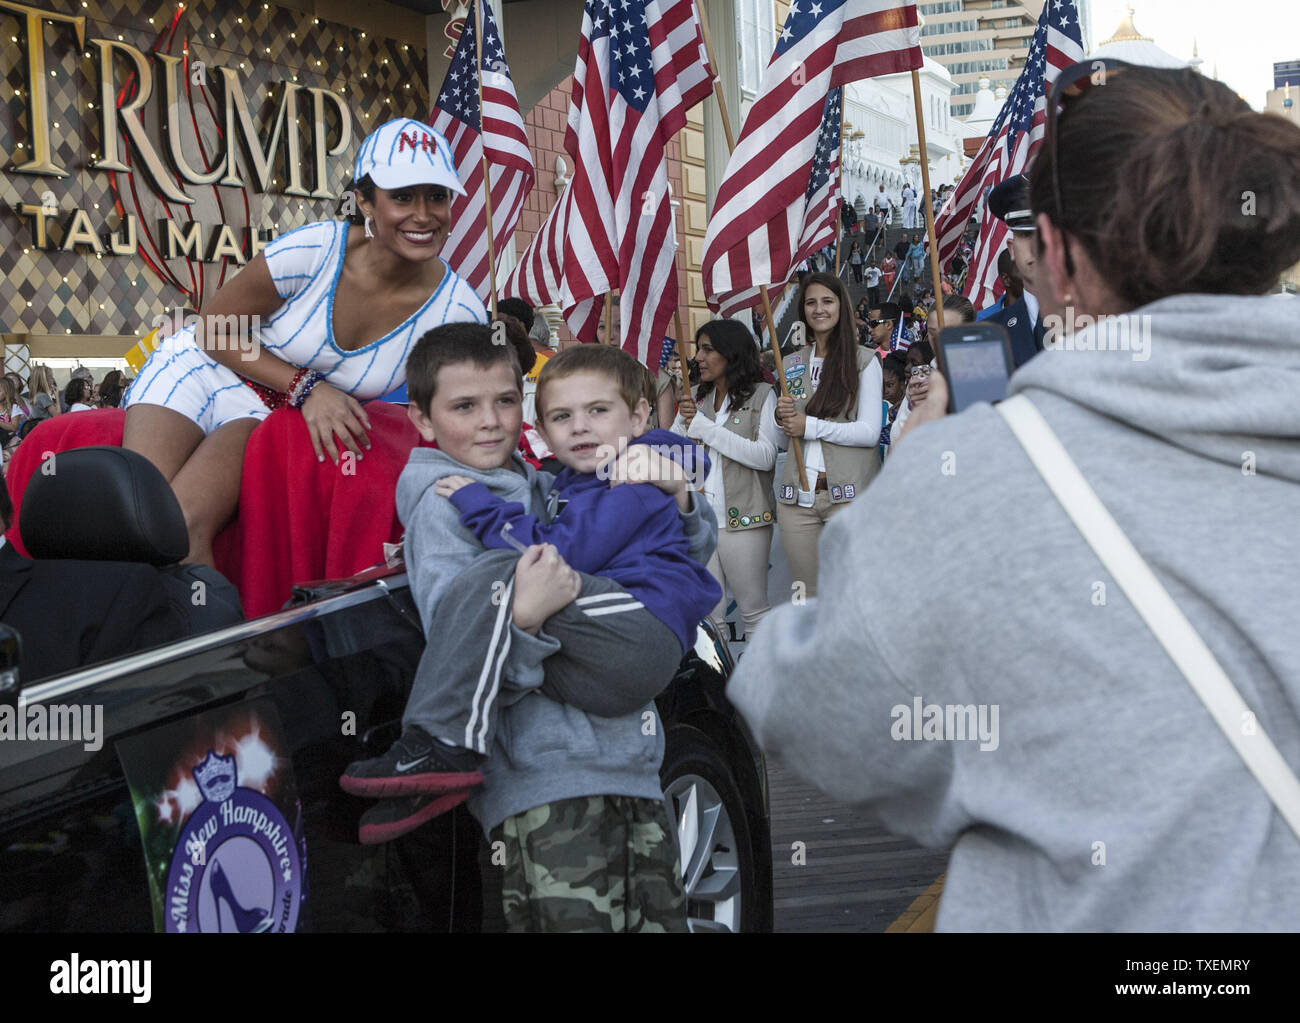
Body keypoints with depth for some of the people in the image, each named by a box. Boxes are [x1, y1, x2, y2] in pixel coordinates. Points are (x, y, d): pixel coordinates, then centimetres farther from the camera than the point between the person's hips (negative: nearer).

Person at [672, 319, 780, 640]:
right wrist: (684, 422, -6)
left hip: (742, 519, -5)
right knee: (707, 616, 7)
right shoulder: (695, 398, 14)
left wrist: (705, 428, -12)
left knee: (754, 611, 2)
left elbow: (765, 456, -14)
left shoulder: (761, 395, -1)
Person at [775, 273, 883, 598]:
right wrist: (781, 418, -3)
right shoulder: (791, 364, 16)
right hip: (797, 497, 4)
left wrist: (809, 426, -11)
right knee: (806, 597, 6)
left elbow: (870, 432, -8)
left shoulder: (863, 361, 2)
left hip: (848, 494, -4)